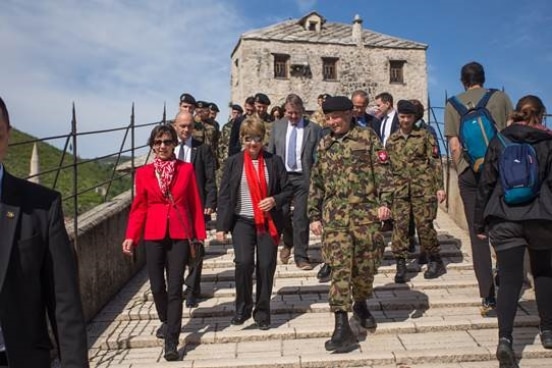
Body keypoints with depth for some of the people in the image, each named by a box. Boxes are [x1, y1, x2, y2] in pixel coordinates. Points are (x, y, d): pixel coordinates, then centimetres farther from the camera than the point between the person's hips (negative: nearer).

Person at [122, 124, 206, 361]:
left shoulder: (186, 169, 1)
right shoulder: (143, 173, 4)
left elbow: (195, 204, 3)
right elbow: (139, 207, 5)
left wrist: (199, 235, 0)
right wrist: (131, 237, -4)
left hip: (179, 235, -1)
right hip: (154, 235, 2)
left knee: (175, 288, -2)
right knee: (157, 286, 9)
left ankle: (171, 342, 6)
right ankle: (166, 321, 38)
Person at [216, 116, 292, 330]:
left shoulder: (274, 161, 3)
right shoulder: (234, 162, 2)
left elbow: (287, 190, 6)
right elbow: (224, 195, 0)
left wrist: (275, 200, -14)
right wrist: (221, 225, -6)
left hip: (268, 222, 1)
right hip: (242, 221, -1)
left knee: (266, 265, 1)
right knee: (243, 262, -16)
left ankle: (262, 313, 18)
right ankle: (243, 308, 7)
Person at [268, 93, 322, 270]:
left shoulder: (314, 129, -2)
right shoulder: (277, 126, 7)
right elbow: (270, 152, 10)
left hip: (303, 178, -2)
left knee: (301, 218, -2)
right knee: (282, 215, 12)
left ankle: (301, 256, 11)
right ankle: (287, 244, 39)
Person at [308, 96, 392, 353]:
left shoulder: (367, 137, 2)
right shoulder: (324, 145, 12)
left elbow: (383, 172, -3)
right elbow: (316, 183, 14)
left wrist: (385, 201, -15)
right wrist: (314, 215, 10)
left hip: (366, 211, -1)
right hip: (334, 215, 2)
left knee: (366, 265, 8)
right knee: (340, 268, -6)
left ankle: (360, 305, 37)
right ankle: (342, 326, -4)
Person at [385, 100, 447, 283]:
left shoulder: (424, 135, 3)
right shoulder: (391, 140, 11)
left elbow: (435, 162, 0)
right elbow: (387, 167, 15)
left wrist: (440, 187, -6)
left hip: (423, 188, -2)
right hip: (400, 190, 3)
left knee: (424, 225, 1)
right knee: (400, 225, -4)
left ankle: (435, 261, 20)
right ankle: (400, 265, 2)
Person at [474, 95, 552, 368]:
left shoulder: (498, 141, 4)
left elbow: (486, 183, 2)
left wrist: (479, 223, 7)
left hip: (504, 220, 0)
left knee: (510, 279, 0)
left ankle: (505, 339, -15)